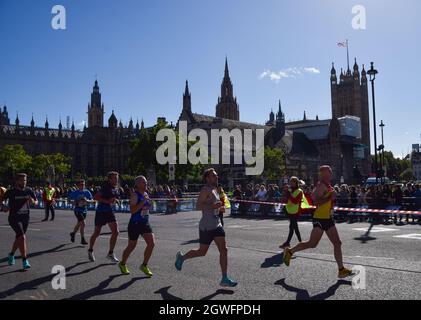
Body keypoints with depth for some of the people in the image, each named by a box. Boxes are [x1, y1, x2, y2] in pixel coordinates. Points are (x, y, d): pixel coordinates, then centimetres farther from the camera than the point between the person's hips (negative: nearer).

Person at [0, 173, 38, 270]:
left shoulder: (29, 191, 1)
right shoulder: (10, 192, -8)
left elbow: (36, 202, 7)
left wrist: (33, 201, -16)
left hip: (25, 218, 5)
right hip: (14, 218, -4)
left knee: (18, 238, 18)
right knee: (22, 237, -18)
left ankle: (11, 255, 45)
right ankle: (24, 261, -11)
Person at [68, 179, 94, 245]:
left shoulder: (87, 192, 0)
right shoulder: (75, 192, -6)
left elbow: (92, 200, 0)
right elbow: (69, 199, 2)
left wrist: (87, 201, -20)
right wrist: (74, 202, -15)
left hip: (84, 210, 4)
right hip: (78, 210, -4)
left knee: (79, 224, 20)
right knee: (83, 224, -15)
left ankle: (73, 233, 46)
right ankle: (82, 239, -6)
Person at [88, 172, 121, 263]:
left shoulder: (116, 189, 7)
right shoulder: (105, 187, -15)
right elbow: (95, 197, -22)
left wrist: (115, 200, -1)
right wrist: (107, 201, -28)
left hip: (110, 212, 6)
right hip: (101, 212, -6)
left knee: (115, 232, -7)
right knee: (97, 233, 6)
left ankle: (110, 253, 5)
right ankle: (90, 250, 31)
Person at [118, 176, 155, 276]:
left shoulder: (146, 194, 9)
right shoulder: (135, 195, -15)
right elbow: (132, 210, -25)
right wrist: (143, 202, -28)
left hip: (145, 223, 6)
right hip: (135, 224, -6)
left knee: (151, 243, -7)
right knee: (131, 246, 9)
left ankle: (144, 265, 9)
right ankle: (122, 264, 34)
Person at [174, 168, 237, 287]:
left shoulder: (215, 190, 14)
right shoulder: (205, 190, -14)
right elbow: (199, 206, -24)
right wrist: (213, 206, -34)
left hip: (217, 225, 8)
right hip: (206, 227, -8)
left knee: (224, 250, -1)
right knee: (202, 252, 6)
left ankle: (225, 279, 4)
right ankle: (181, 257, 32)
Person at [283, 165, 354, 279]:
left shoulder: (328, 185, 14)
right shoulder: (321, 185, -15)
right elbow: (316, 202, -25)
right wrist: (330, 197, -25)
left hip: (328, 219, 9)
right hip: (320, 219, -9)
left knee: (337, 243, 5)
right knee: (312, 244, -5)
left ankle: (341, 269, 10)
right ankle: (290, 251, 12)